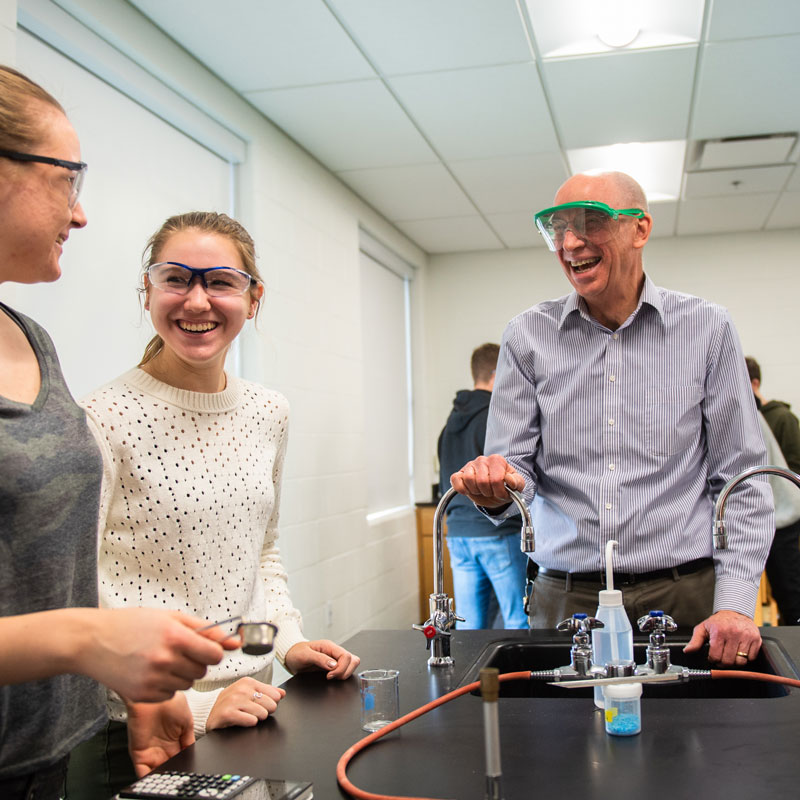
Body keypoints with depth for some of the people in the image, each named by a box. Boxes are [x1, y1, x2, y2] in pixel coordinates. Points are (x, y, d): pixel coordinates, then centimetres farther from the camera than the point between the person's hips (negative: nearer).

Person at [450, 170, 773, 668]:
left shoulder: (706, 329, 2)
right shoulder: (528, 336, 4)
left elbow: (742, 483, 2)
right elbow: (516, 469, 3)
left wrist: (735, 605, -8)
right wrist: (497, 489, -21)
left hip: (682, 597, 0)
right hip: (565, 601, 1)